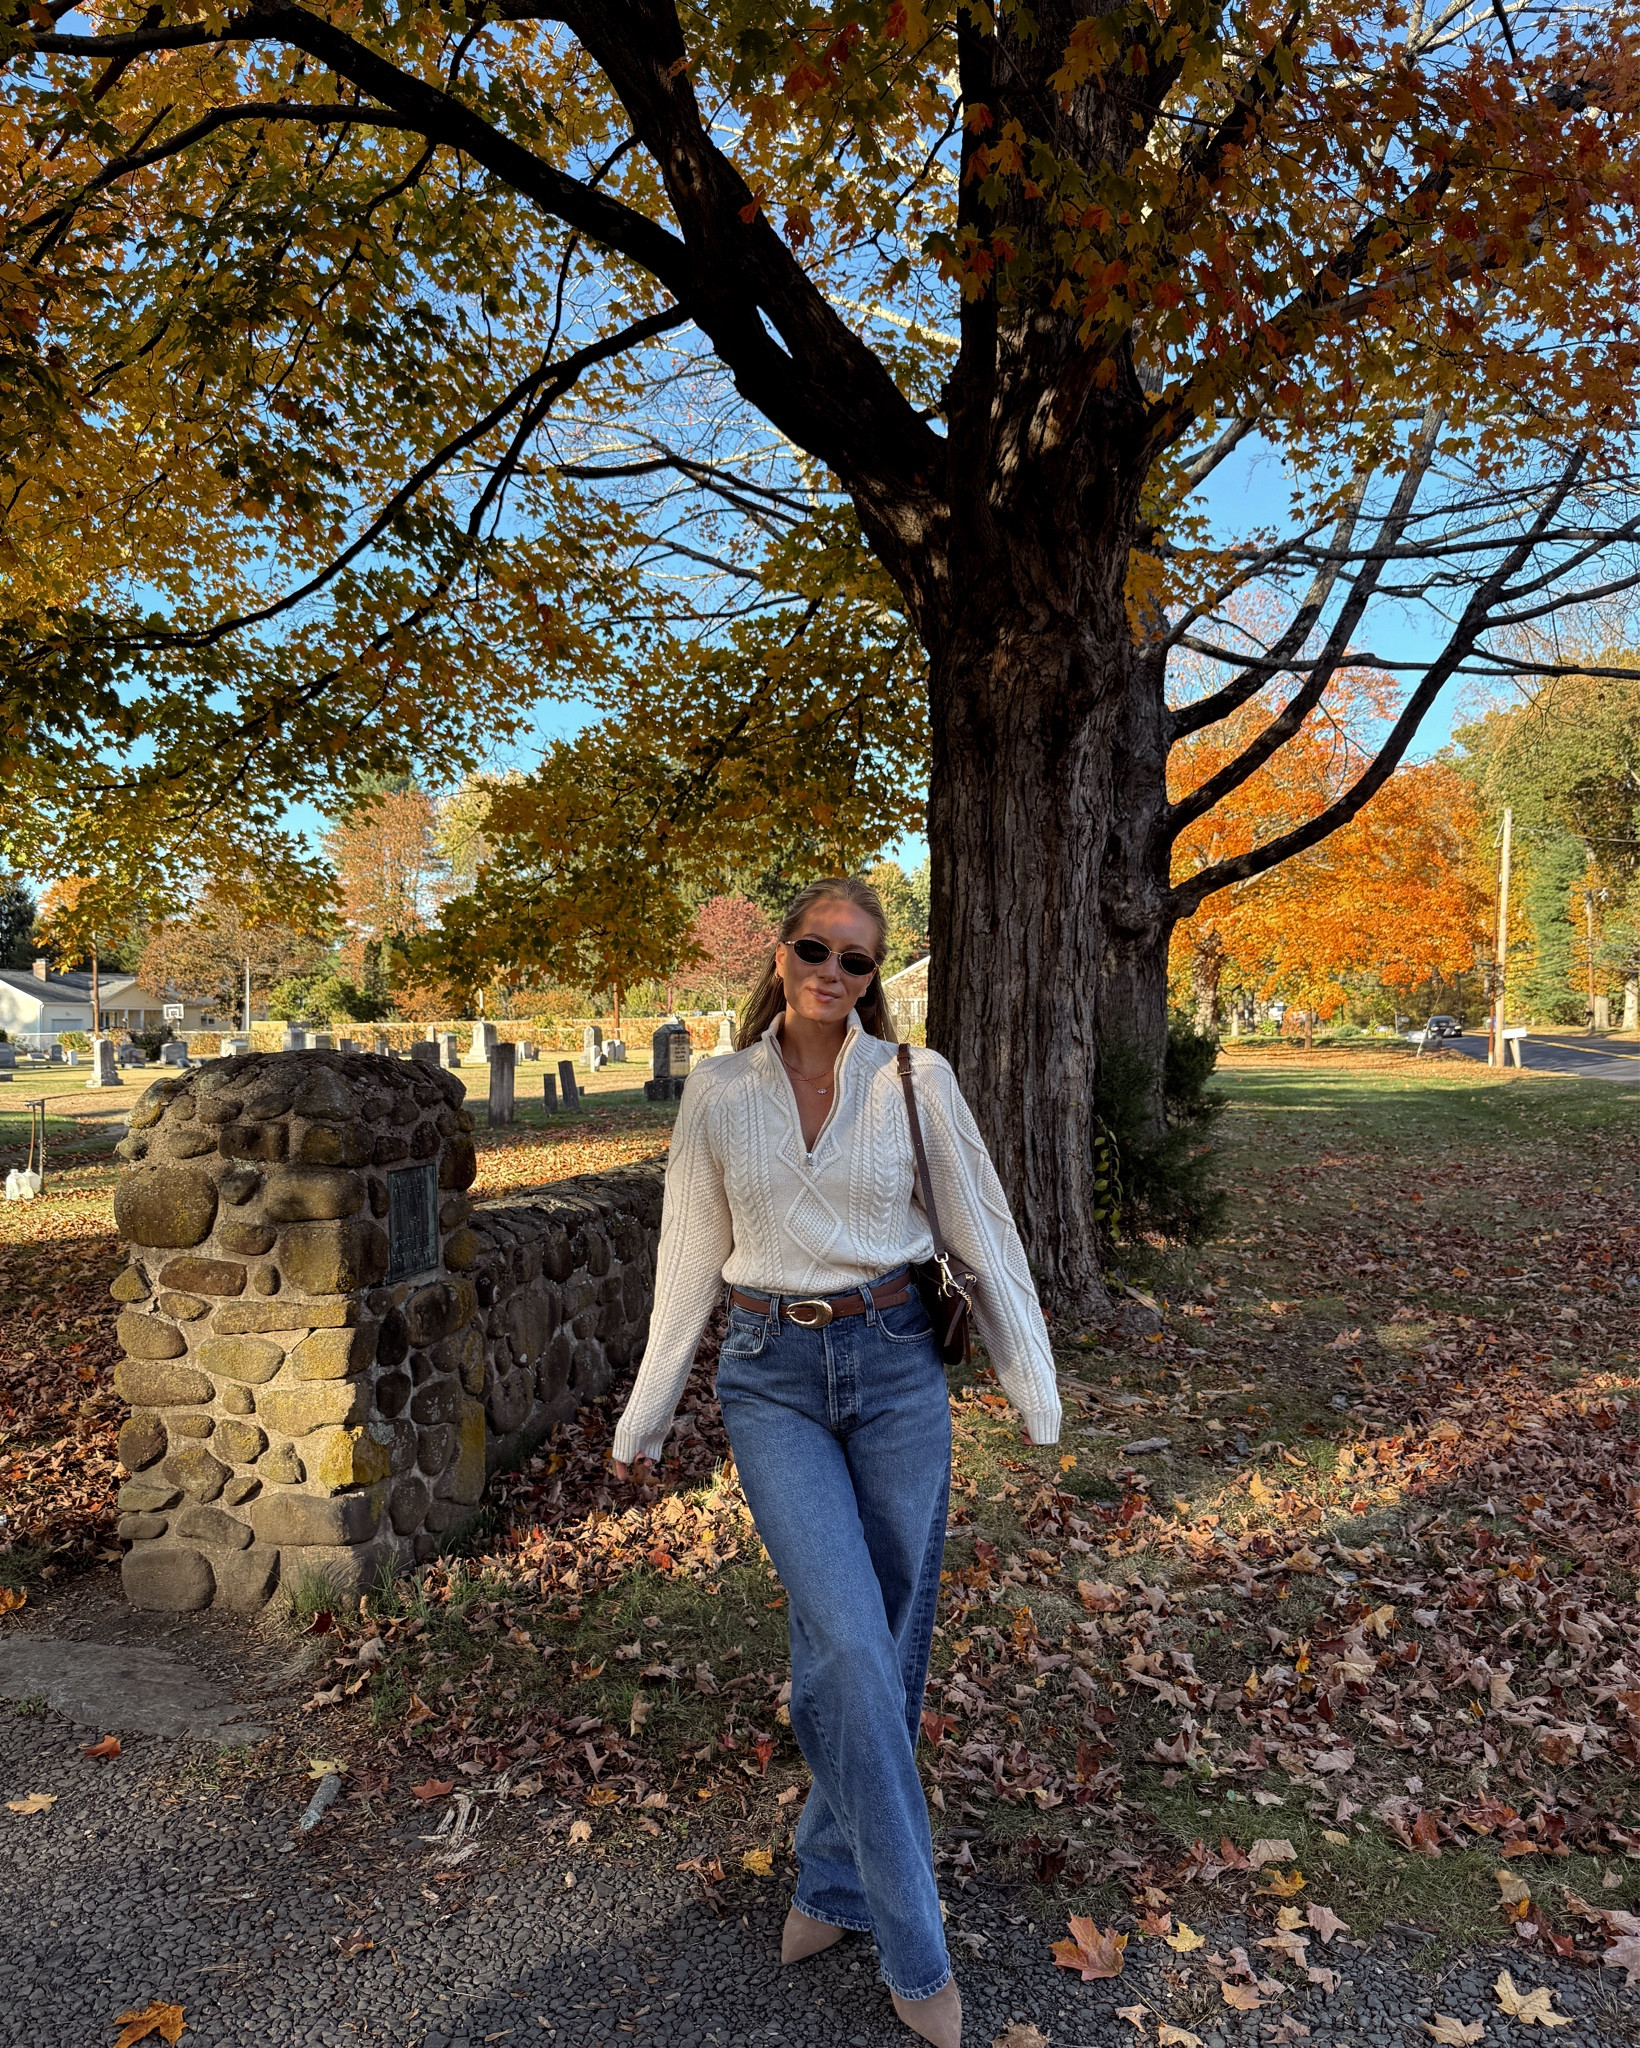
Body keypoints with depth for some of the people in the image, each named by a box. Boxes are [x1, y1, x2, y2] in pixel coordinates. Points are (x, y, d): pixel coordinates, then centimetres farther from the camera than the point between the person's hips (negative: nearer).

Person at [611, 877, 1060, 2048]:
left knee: (883, 1643, 9)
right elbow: (690, 1262, 7)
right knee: (850, 1646, -11)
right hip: (772, 1380, 0)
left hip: (896, 1368, 1)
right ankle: (913, 1948, 7)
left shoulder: (916, 1079, -2)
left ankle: (835, 1882, 34)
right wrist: (646, 1419, 11)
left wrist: (1036, 1388, 3)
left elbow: (983, 1233, 3)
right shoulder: (719, 1093, 1)